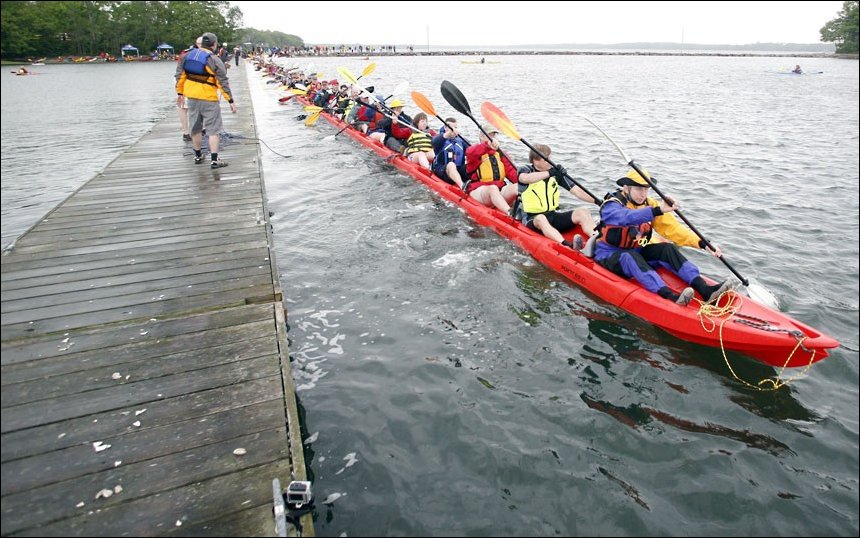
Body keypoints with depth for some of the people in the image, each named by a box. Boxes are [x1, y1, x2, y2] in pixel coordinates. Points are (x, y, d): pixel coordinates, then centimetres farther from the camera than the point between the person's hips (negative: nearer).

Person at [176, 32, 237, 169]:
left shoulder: (188, 56, 8)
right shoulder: (215, 60, -11)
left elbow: (181, 76, 12)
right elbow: (223, 82, -14)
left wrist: (180, 93, 21)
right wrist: (231, 101, -13)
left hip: (191, 97, 6)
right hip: (208, 99, -6)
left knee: (195, 128, 17)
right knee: (213, 130, -1)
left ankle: (198, 156, 28)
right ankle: (214, 160, -5)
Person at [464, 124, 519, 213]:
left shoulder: (499, 153, 25)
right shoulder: (475, 150, 9)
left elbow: (510, 170, 11)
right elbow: (470, 153, -19)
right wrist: (488, 145, -37)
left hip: (500, 188, 6)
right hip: (478, 189, -6)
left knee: (516, 187, -24)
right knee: (493, 188, -39)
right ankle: (510, 214, -59)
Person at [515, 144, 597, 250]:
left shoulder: (556, 172, 10)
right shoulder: (525, 170, -1)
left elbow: (576, 190, 8)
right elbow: (524, 178, -28)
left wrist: (596, 201, -4)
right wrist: (549, 173, -32)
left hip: (553, 216, 6)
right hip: (532, 220, -5)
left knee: (583, 212, -14)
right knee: (541, 219, -39)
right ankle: (567, 246, -62)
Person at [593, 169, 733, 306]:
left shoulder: (650, 204, 3)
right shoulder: (611, 205, -16)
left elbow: (672, 227, -5)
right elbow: (627, 217, -40)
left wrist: (703, 243, -16)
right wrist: (658, 210, -54)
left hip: (637, 251, 6)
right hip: (609, 254, -6)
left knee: (667, 249, -18)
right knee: (630, 257, -37)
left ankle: (704, 290, -32)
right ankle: (670, 297, -53)